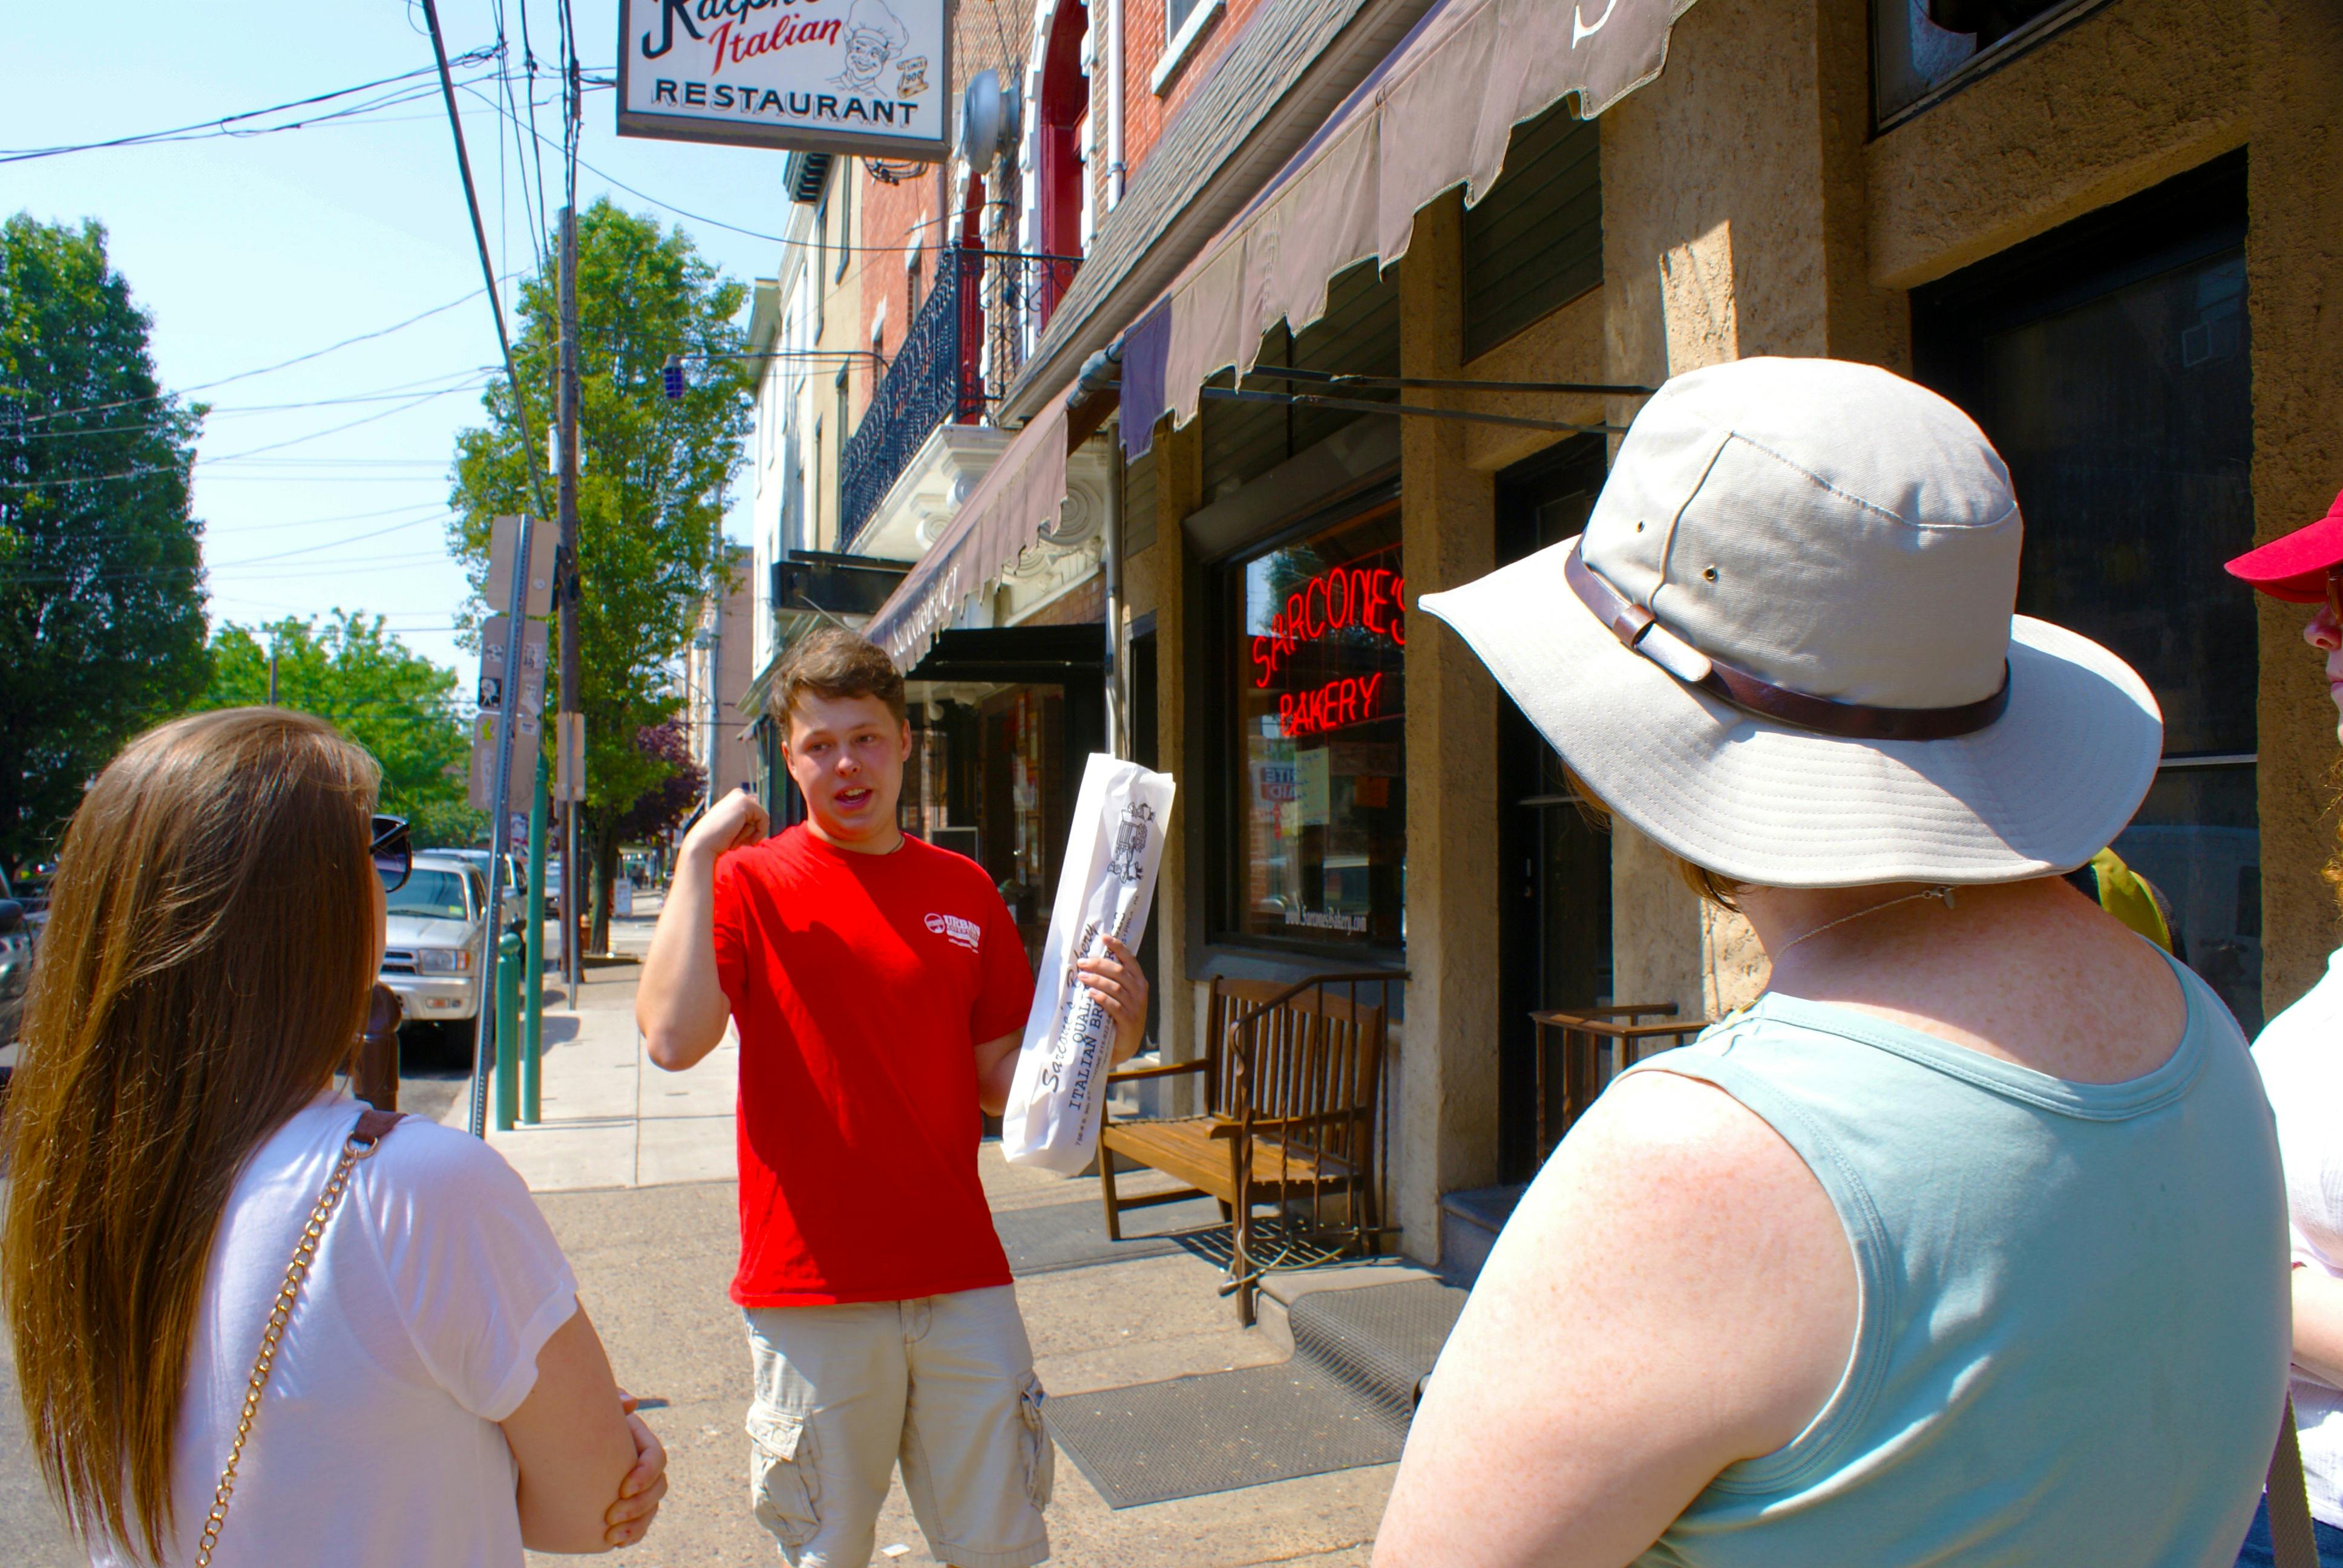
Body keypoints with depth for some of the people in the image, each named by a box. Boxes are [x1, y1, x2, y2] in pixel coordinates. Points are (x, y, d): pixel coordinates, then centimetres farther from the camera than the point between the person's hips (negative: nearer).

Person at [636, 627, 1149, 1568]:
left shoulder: (965, 891, 7)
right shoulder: (748, 880, -3)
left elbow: (999, 1079, 9)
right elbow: (672, 1040, -20)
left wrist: (1106, 1033, -9)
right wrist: (698, 856, -17)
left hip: (961, 1280, 3)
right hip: (811, 1287, -3)